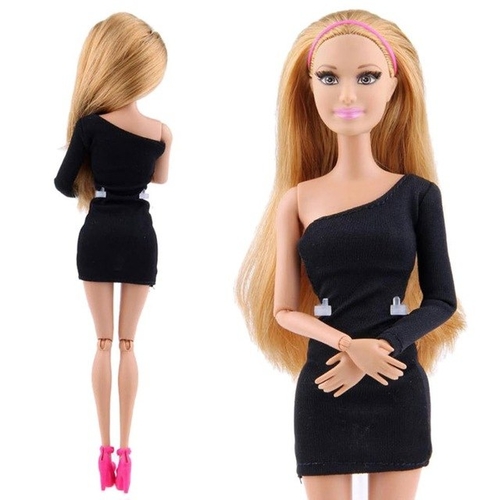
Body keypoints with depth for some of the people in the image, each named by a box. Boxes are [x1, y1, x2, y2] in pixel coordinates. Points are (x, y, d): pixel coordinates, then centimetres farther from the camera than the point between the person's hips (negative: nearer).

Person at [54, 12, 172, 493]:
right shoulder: (161, 132, -2)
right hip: (140, 237, 2)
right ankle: (124, 449, 5)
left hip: (98, 235, -1)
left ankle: (105, 449, 2)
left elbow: (64, 182, -3)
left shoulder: (91, 123, -9)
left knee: (104, 342, 5)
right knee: (127, 343, 7)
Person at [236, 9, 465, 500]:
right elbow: (284, 310, 1)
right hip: (323, 389, 0)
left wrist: (381, 347, -16)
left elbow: (441, 301, 0)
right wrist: (348, 343, -17)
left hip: (398, 390, 0)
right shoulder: (297, 200, 1)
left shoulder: (417, 194, -1)